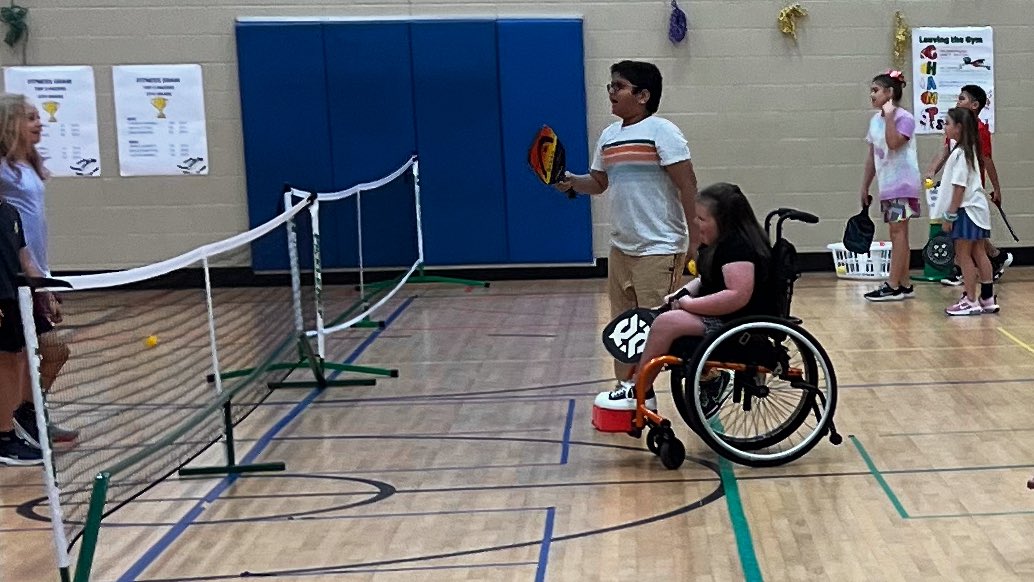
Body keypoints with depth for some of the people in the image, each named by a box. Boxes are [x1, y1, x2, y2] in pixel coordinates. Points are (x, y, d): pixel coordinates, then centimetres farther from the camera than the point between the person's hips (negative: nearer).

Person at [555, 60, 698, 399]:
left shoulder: (662, 132, -12)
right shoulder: (608, 136, 11)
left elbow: (688, 187, -14)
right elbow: (599, 182, 22)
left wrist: (695, 241, -17)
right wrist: (573, 182, 0)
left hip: (660, 249, -8)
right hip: (620, 247, 8)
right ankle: (625, 389, 23)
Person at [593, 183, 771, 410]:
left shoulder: (739, 246, -21)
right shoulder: (720, 243, 10)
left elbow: (738, 296, -31)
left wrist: (689, 304, -22)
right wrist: (684, 293, 3)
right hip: (719, 318, 11)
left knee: (666, 323, -20)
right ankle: (710, 379, 13)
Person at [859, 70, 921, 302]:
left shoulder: (904, 117, -10)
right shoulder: (875, 120, 13)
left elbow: (893, 143, -28)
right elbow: (872, 156, 18)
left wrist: (889, 116, -21)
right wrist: (865, 186, 17)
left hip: (902, 184, -8)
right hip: (886, 185, 8)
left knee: (898, 232, -9)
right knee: (897, 234, 9)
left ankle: (893, 286, -9)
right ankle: (904, 285, 14)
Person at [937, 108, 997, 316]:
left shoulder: (960, 153, -17)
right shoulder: (969, 149, 13)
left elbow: (959, 187, -20)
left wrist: (950, 215, -17)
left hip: (967, 210, -10)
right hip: (976, 208, 10)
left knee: (963, 255, -3)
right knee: (978, 253, 12)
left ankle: (971, 302, 1)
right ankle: (988, 299, 16)